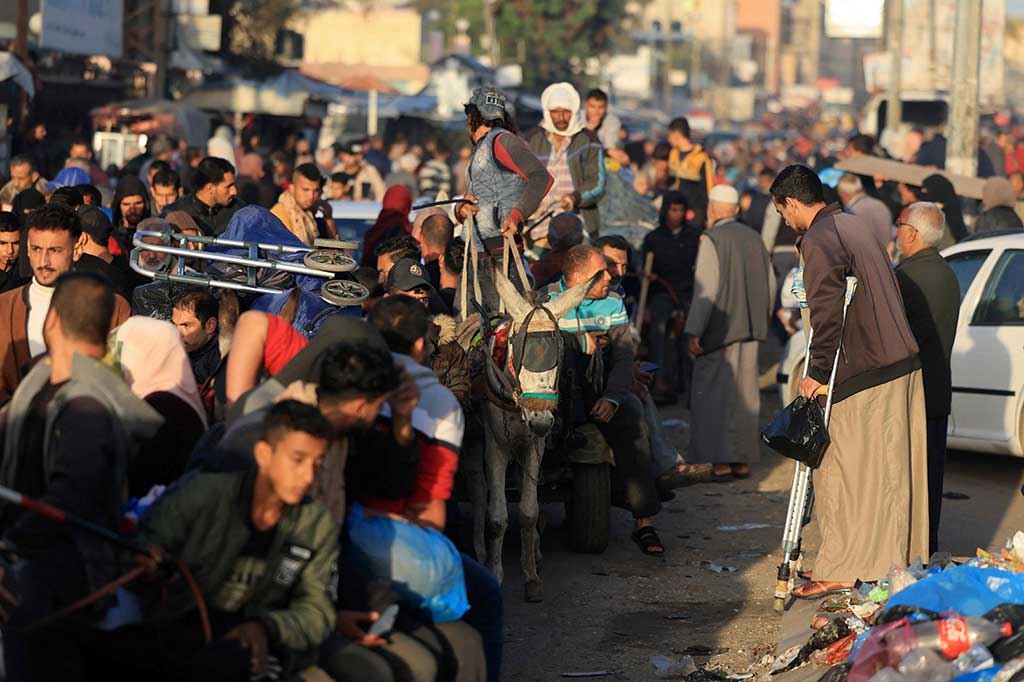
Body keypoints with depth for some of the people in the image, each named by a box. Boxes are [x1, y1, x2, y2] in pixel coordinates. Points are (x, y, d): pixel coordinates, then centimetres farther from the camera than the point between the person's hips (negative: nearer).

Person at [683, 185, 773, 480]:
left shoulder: (712, 239, -11)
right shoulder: (754, 238, 9)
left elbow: (706, 289, -18)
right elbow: (770, 286, 13)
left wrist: (694, 331, -17)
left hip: (719, 330, -6)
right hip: (749, 329, 6)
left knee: (713, 395, -1)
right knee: (744, 395, 11)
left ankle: (720, 461, -6)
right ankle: (743, 460, 13)